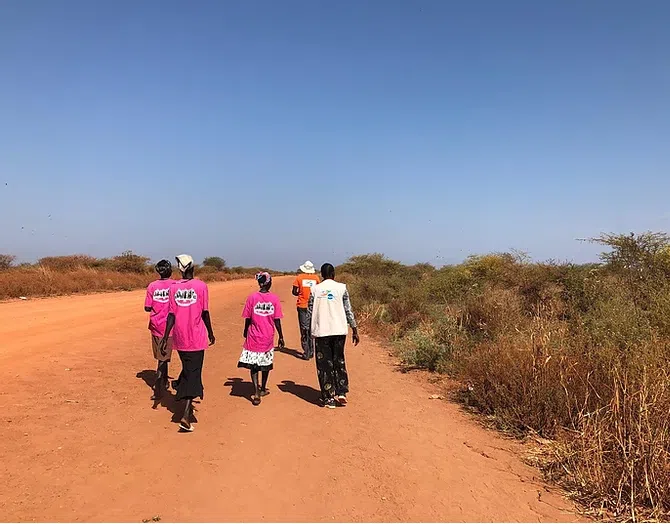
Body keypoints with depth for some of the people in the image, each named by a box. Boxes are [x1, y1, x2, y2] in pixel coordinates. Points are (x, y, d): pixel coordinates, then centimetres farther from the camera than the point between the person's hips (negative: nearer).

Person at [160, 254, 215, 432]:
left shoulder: (174, 287, 2)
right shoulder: (201, 286, -7)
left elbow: (172, 315, -1)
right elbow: (205, 313, -5)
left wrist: (165, 337, 3)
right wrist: (211, 333, 7)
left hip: (180, 338, 4)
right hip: (196, 338, -4)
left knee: (187, 369, 23)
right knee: (193, 375, -2)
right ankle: (186, 415, -11)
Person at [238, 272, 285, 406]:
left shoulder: (252, 297, -6)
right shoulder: (274, 298, -5)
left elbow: (248, 319, -1)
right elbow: (277, 320, -4)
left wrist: (245, 332, 16)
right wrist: (281, 336, 6)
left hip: (254, 337, -1)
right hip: (268, 337, 1)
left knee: (253, 365, 2)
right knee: (266, 364, 18)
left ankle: (256, 393, -9)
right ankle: (263, 389, 33)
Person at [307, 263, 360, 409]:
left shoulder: (315, 289, 2)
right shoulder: (341, 288, 0)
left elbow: (310, 312, 4)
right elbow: (348, 311, -1)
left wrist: (311, 331, 15)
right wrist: (355, 331, 6)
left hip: (321, 332, 0)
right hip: (339, 330, 1)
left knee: (324, 365, 7)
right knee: (339, 361, 17)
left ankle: (329, 399, 9)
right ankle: (341, 393, 8)